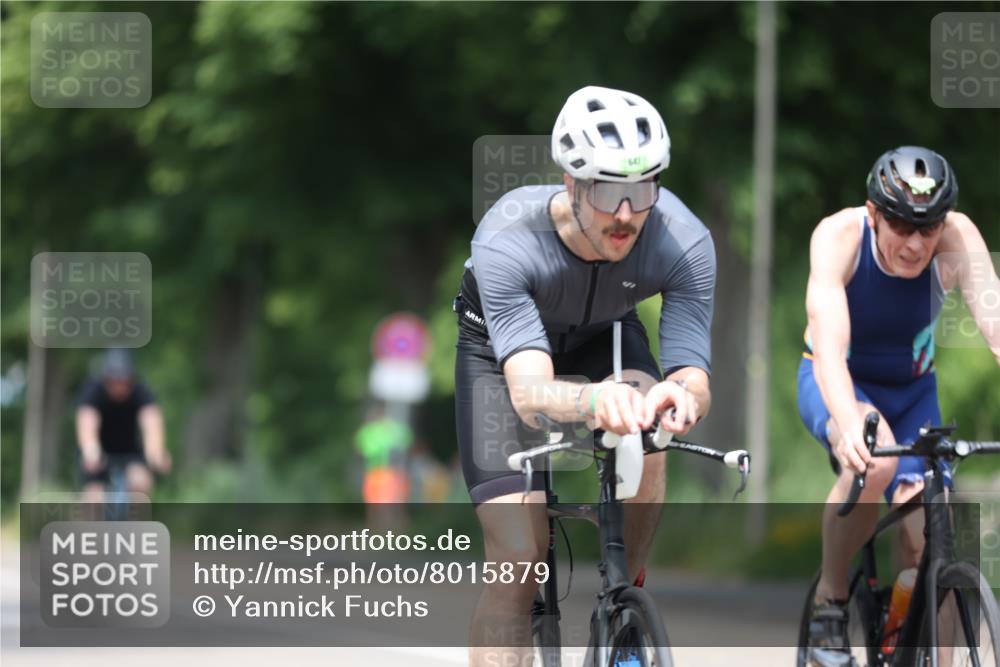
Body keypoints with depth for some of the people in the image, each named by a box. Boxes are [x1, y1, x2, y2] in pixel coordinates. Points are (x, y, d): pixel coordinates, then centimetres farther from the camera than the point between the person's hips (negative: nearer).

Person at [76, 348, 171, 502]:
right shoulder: (93, 392, -25)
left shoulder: (141, 393, -23)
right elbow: (87, 427, -43)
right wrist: (90, 453, -65)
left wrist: (156, 454, -63)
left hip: (131, 452, 1)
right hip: (101, 454, -1)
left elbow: (152, 425, -41)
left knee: (140, 483, -31)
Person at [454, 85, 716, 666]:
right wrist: (591, 402, -73)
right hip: (503, 344, -2)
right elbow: (528, 391, -50)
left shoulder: (684, 243, -34)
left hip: (603, 335, 2)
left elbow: (695, 378, -38)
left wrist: (684, 397, -64)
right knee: (518, 561, -16)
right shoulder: (507, 243, -40)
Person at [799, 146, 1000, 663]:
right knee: (874, 458, -36)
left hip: (912, 392, 2)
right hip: (836, 384, -2)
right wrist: (848, 422, -60)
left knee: (925, 542, -18)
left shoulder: (957, 238, -25)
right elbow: (829, 339, -42)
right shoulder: (839, 236, -30)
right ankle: (829, 598, -15)